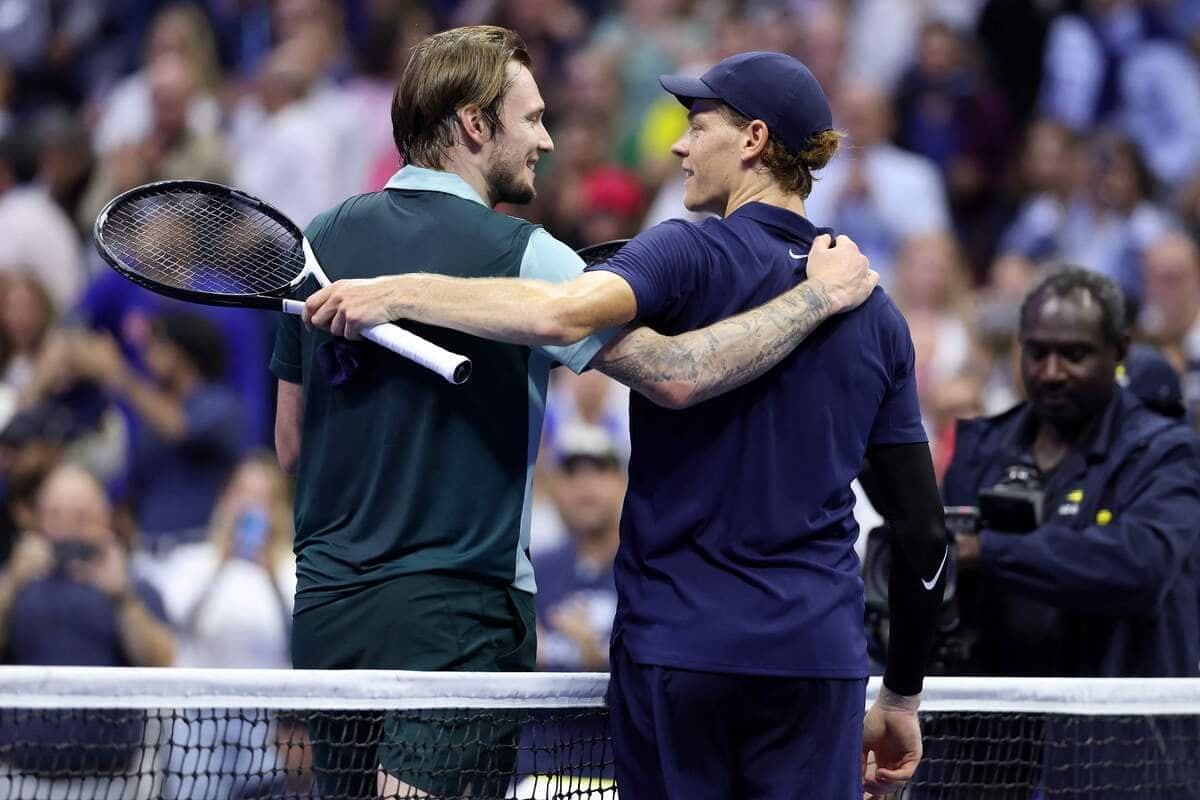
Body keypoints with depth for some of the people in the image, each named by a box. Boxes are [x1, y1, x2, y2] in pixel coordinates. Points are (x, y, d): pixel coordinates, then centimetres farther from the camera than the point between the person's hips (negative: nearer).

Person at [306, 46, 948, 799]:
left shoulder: (694, 253, -4)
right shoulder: (877, 314, 12)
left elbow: (563, 314, -26)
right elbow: (925, 530, 12)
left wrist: (400, 292, -18)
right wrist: (902, 700, 18)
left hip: (677, 643, -3)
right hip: (818, 656, 4)